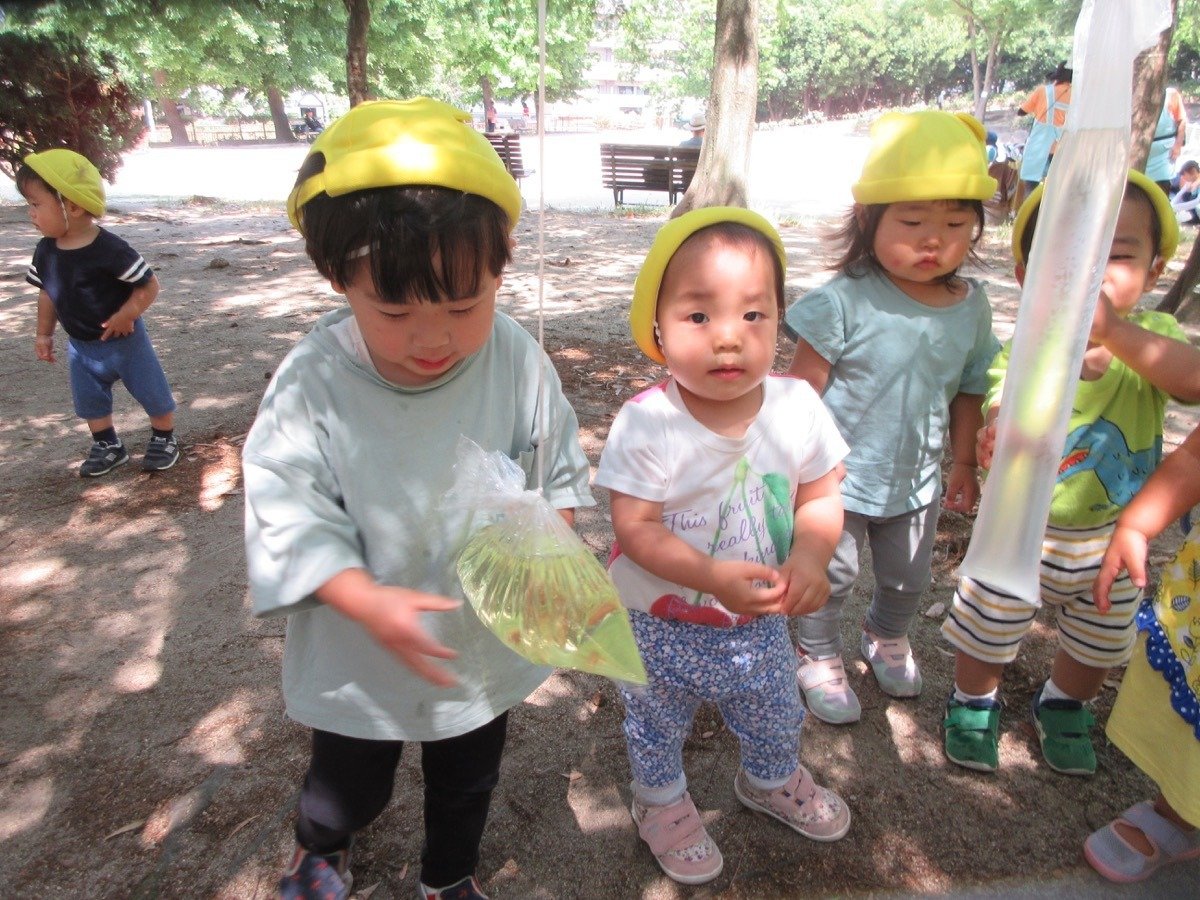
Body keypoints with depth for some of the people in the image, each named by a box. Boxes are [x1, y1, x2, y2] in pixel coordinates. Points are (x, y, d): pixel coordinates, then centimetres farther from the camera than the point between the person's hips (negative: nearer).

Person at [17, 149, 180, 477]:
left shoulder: (110, 249, -26)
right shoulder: (45, 250, -5)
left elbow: (149, 284, -20)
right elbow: (47, 293, 9)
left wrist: (126, 315, -29)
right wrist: (44, 334, 12)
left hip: (124, 341, -6)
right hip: (81, 345, 6)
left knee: (153, 393, 7)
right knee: (89, 401, 17)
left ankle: (164, 439, 28)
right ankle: (108, 445, 34)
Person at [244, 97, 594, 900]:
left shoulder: (518, 359, -19)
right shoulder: (314, 383, -25)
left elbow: (558, 470, -7)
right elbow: (289, 518, -21)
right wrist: (370, 603, -34)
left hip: (487, 646, 2)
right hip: (359, 657, -1)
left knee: (469, 779, 27)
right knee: (352, 783, 25)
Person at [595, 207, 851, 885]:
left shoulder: (797, 407, -15)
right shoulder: (646, 423, -27)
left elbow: (820, 497, -5)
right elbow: (635, 528, -25)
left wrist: (811, 555, -24)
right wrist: (712, 575, -37)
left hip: (759, 621, 4)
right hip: (659, 624, -3)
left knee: (777, 717, 29)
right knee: (657, 727, 23)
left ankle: (773, 781, 64)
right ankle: (663, 803, 56)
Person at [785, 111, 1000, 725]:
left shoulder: (971, 305, -5)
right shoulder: (846, 301, -21)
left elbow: (969, 391, 7)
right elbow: (802, 391, -17)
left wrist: (963, 463, 10)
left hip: (919, 482, 5)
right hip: (840, 478, -5)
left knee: (909, 580, 24)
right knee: (831, 577, 13)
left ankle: (886, 638, 55)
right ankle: (819, 657, 40)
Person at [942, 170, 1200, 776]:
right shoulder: (1020, 355, -20)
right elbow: (1000, 448, -32)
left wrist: (1116, 330, -48)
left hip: (1113, 537, 3)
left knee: (1097, 645, 24)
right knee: (987, 635, 13)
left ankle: (1063, 707, 53)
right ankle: (974, 704, 43)